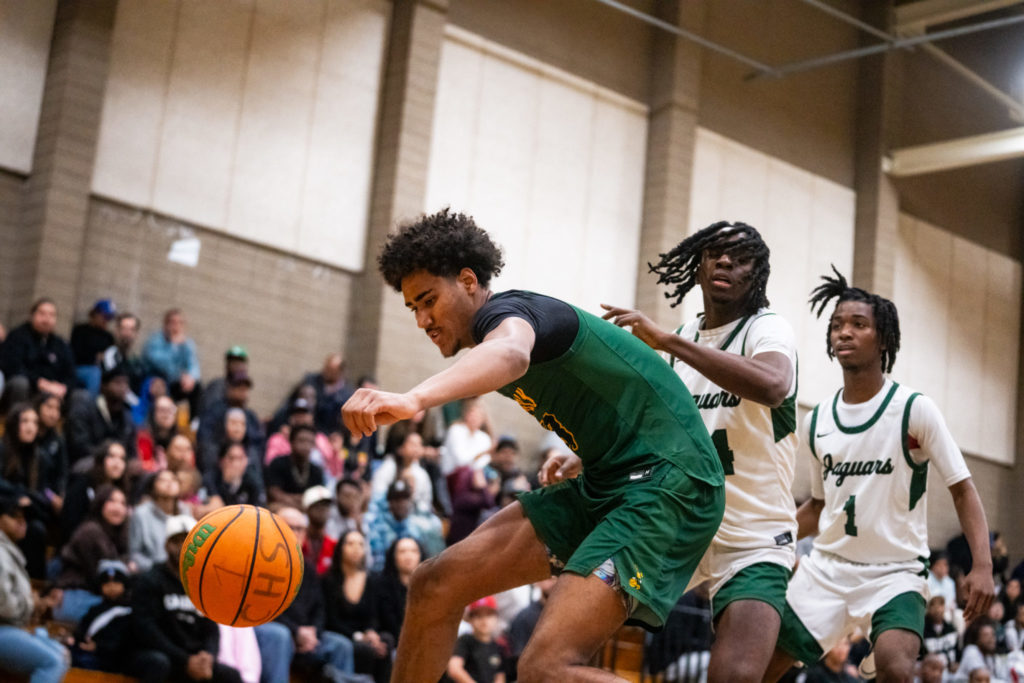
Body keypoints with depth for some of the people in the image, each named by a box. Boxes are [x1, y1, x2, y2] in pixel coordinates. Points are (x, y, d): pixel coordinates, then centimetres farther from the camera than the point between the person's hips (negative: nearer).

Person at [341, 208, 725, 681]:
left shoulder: (503, 310, -12)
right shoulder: (504, 324, 18)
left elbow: (511, 354, -41)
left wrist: (412, 400, -58)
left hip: (668, 483, -10)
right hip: (608, 483, 10)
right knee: (436, 586, 5)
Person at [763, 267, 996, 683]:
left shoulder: (914, 410, -9)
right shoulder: (816, 422, 6)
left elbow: (962, 489, -8)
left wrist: (982, 565, -20)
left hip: (895, 574, -5)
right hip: (825, 567, 5)